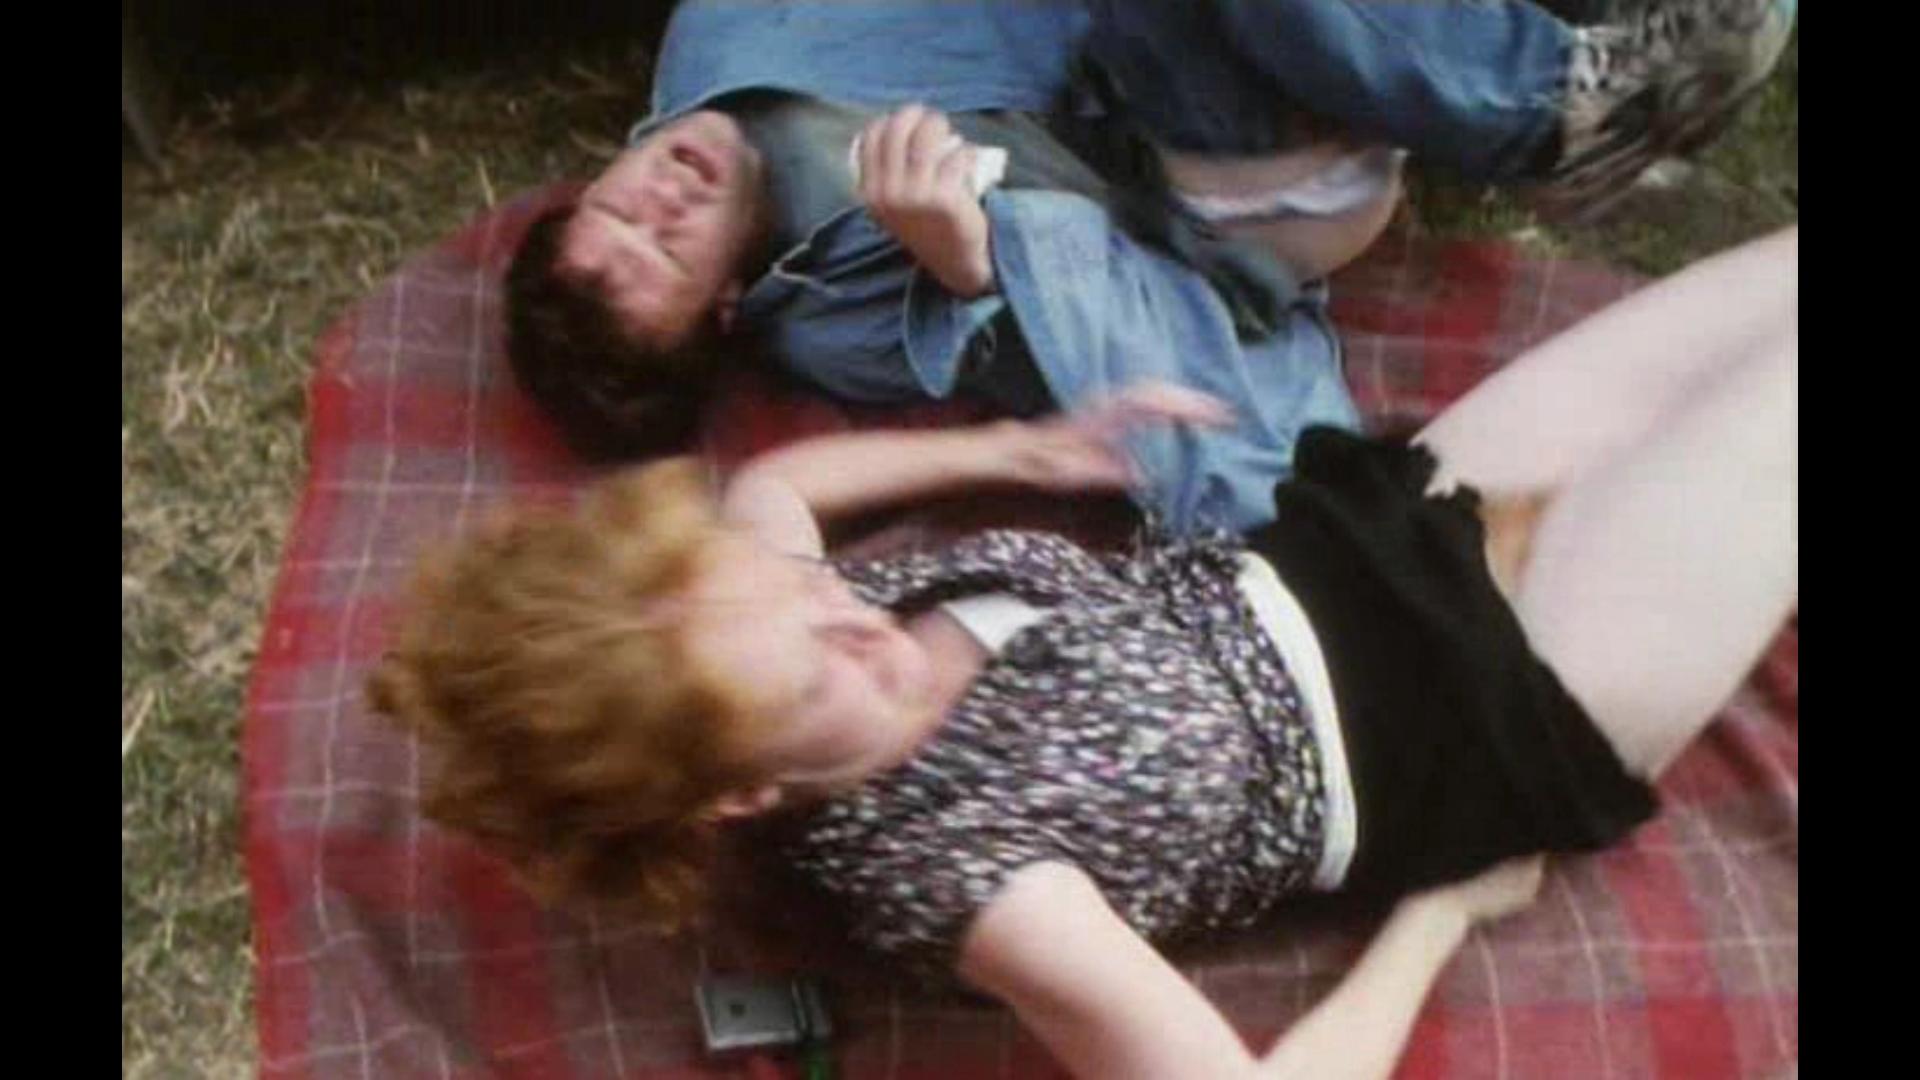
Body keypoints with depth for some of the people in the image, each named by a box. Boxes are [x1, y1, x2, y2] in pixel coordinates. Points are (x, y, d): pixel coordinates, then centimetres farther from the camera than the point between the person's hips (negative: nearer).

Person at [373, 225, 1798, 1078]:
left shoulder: (804, 618, -12)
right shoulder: (937, 861, -32)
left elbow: (767, 480, 10)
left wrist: (1033, 447, 3)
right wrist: (1441, 910, -18)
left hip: (1370, 521, 7)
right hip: (1496, 713, -6)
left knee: (1777, 272, 9)